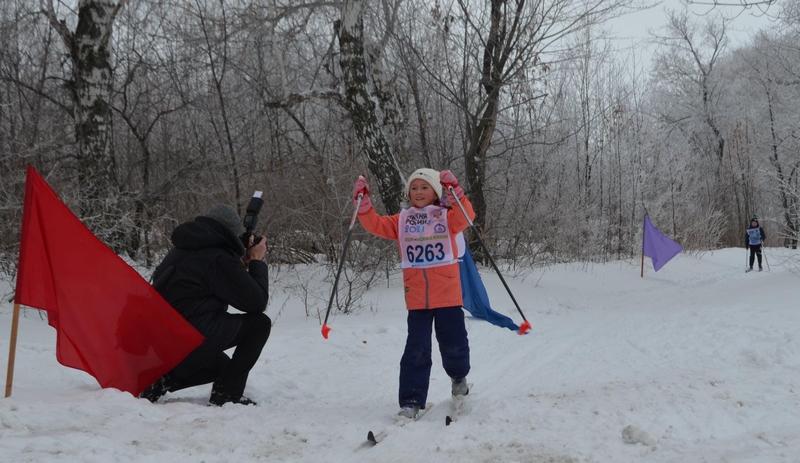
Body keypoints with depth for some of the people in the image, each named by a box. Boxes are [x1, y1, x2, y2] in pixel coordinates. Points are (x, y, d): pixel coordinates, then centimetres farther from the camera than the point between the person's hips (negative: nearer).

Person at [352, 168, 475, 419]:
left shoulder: (447, 217, 3)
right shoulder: (402, 221, 10)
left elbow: (466, 217, -16)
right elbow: (376, 225, 4)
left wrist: (455, 192, -27)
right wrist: (363, 202, -7)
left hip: (447, 295, -1)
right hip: (417, 297, 1)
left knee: (453, 343, 7)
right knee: (416, 349, -2)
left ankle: (459, 375, 39)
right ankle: (411, 401, 4)